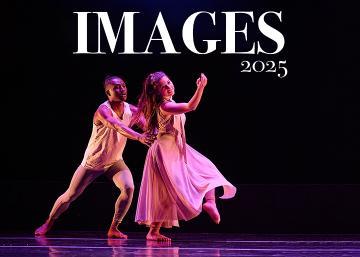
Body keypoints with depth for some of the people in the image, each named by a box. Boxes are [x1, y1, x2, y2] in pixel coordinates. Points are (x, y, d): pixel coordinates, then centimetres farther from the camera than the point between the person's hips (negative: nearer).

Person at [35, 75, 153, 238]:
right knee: (71, 195, 3)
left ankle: (113, 228, -6)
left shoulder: (132, 111, -12)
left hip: (115, 161, 4)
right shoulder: (103, 111, -30)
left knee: (128, 188, -21)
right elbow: (117, 127, -50)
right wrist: (139, 137, -64)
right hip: (93, 162, -4)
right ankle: (48, 223, 28)